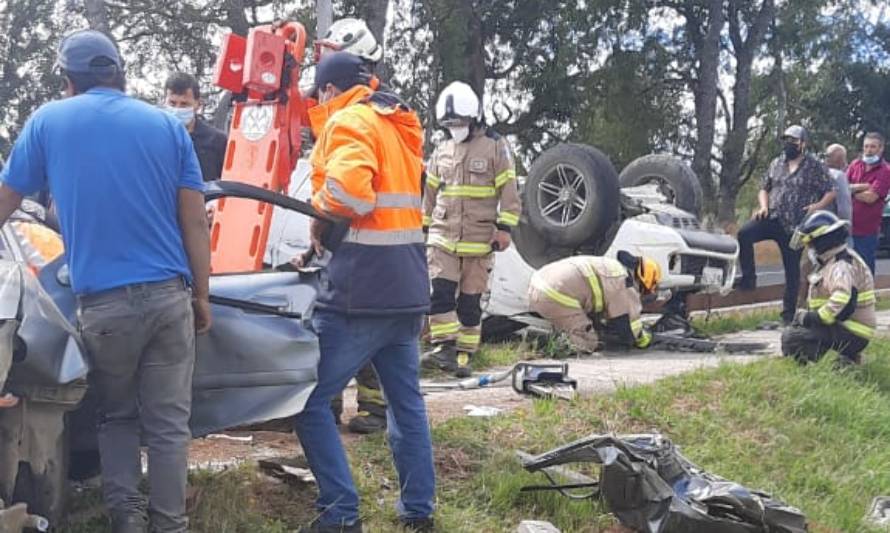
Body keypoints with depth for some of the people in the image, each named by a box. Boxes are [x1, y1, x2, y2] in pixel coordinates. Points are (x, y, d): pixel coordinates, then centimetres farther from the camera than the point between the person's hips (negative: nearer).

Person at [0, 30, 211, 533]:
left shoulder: (47, 121, 5)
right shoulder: (167, 124, 7)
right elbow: (195, 222, 4)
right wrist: (202, 296, 12)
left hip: (103, 302, 0)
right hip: (169, 295, 1)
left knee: (116, 416, 17)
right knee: (169, 422, 7)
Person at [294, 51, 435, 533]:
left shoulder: (351, 121, -8)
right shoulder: (398, 123, 19)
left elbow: (347, 189, -26)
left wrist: (319, 216, -8)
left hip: (362, 288, -9)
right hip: (406, 286, 9)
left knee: (310, 401, -2)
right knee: (406, 400, 16)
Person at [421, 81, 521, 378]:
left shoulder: (495, 147, -1)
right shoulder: (441, 152, 13)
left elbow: (508, 190, -3)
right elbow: (430, 193, 20)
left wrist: (504, 227, -10)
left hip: (479, 240, -3)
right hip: (442, 238, 3)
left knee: (470, 301, 3)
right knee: (440, 292, -12)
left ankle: (464, 356, 10)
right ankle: (444, 348, -9)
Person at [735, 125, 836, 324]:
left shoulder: (816, 167, 0)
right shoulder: (776, 164, 12)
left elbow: (830, 192, 1)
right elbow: (764, 188, 20)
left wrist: (818, 206, -17)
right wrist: (764, 206, 1)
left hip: (795, 226, -3)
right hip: (773, 218, 3)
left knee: (792, 269, 3)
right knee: (744, 234, -25)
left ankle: (789, 313, 14)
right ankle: (748, 278, -13)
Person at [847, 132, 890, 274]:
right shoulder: (855, 165, 7)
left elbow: (870, 197, -19)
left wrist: (851, 189, -5)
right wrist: (861, 187, -16)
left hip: (867, 231, -5)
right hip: (847, 226, 5)